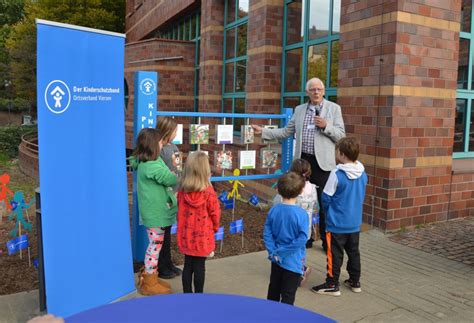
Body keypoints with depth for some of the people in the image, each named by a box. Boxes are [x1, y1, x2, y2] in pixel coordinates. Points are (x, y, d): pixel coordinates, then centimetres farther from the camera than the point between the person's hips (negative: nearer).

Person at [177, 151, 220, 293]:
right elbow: (215, 213, -9)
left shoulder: (182, 190, -7)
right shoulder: (208, 191, -18)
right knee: (199, 266, 8)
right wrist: (215, 227, 10)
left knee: (188, 265, 16)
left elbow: (180, 210, 4)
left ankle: (187, 294, 27)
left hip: (186, 234, 4)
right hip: (203, 235, -3)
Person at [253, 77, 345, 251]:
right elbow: (286, 132, 11)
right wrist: (263, 131, 5)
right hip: (302, 161, 4)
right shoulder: (299, 109, 10)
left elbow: (341, 135, -3)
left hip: (322, 162, -3)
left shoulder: (334, 108, 0)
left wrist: (325, 125, -19)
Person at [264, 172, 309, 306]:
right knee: (288, 297, 8)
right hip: (293, 262, -5)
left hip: (277, 259, 5)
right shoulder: (301, 214, -19)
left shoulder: (273, 210, -7)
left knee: (273, 291, 23)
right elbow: (302, 238, -23)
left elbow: (267, 234, -6)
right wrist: (283, 250, -16)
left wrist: (274, 251, -6)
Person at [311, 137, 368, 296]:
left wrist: (328, 209, 7)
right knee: (353, 252, 18)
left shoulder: (337, 174, -22)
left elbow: (326, 198, -13)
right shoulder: (363, 174, -2)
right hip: (355, 222, 6)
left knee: (335, 254, 5)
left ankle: (332, 284, 13)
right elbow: (362, 197, 10)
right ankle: (355, 281, 30)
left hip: (337, 223, -6)